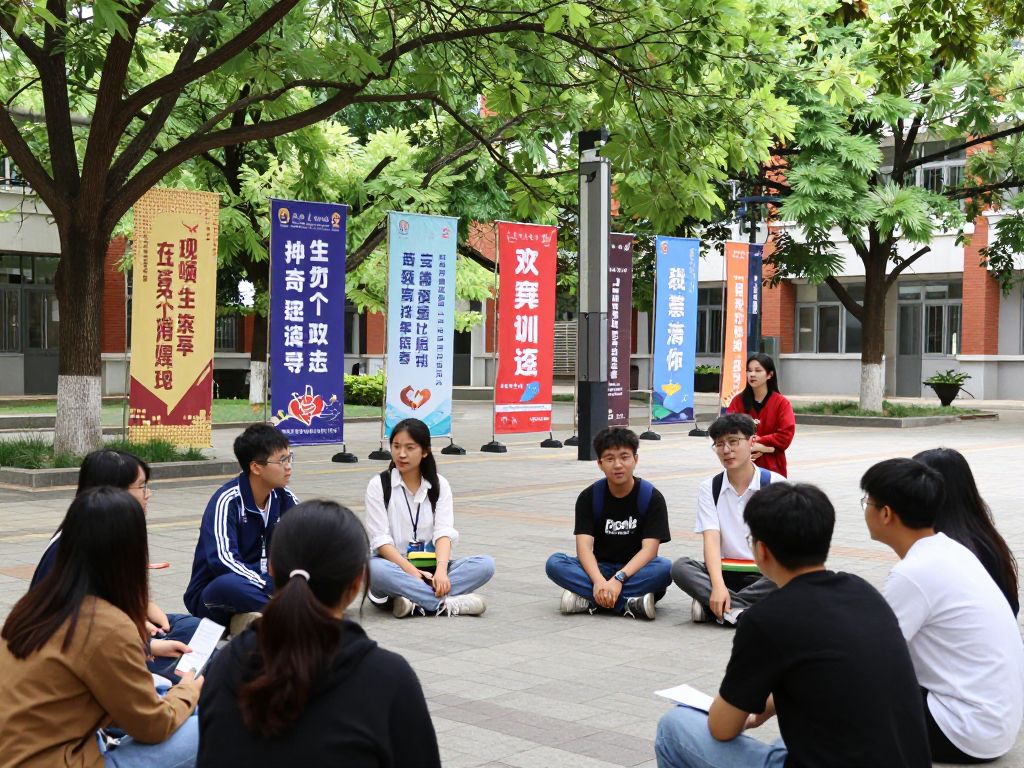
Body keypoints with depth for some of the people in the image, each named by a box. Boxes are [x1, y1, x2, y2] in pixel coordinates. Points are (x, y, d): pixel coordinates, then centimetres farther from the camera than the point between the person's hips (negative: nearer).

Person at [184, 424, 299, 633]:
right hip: (216, 597, -6)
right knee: (230, 584, -40)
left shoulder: (285, 500, -1)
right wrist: (276, 588, -33)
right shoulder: (227, 501, -18)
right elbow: (223, 562, -30)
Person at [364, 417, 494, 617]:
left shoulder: (439, 485, 8)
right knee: (373, 569, -38)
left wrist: (441, 570, -25)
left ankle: (415, 601, -35)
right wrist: (411, 571, -24)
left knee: (485, 564, -22)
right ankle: (446, 603, -35)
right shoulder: (378, 485, 0)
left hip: (430, 567, 3)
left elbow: (444, 532, -6)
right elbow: (380, 539, -9)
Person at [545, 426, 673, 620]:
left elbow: (649, 548, -16)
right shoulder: (589, 497, -3)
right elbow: (584, 545, -14)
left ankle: (589, 600, -30)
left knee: (665, 568, -34)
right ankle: (629, 605, -34)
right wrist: (599, 581, -34)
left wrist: (618, 579, -31)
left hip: (635, 570, -1)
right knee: (554, 563, -26)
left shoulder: (651, 497, -7)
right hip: (600, 569, 2)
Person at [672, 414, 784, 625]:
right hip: (726, 572, 1)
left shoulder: (775, 484, -1)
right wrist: (718, 585, -28)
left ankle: (710, 606, -30)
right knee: (680, 567, -25)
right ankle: (740, 610, -36)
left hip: (764, 575, -1)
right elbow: (711, 539, -9)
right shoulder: (709, 488, 4)